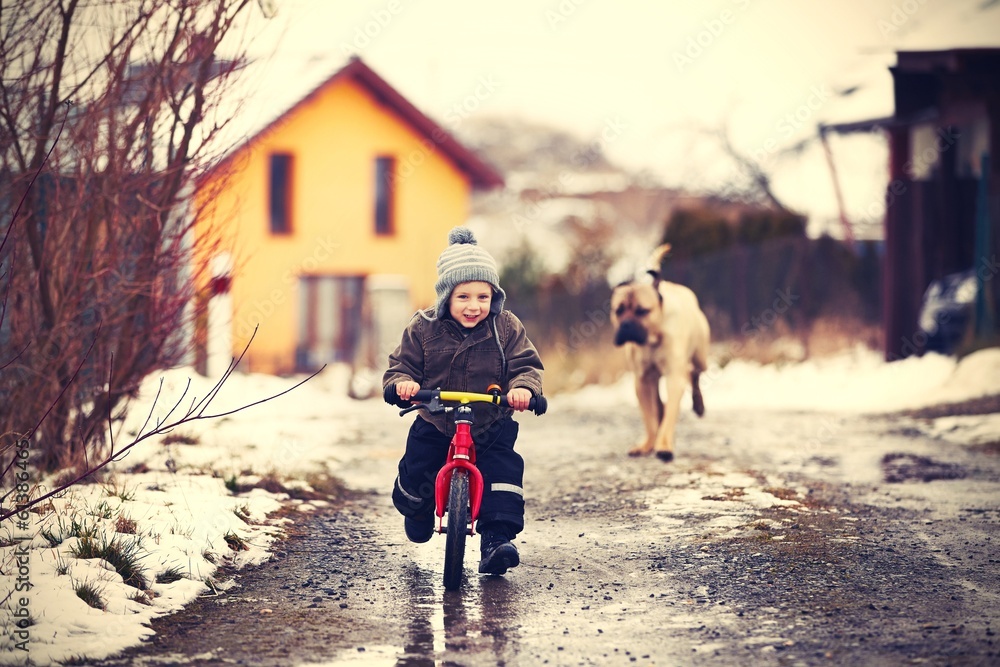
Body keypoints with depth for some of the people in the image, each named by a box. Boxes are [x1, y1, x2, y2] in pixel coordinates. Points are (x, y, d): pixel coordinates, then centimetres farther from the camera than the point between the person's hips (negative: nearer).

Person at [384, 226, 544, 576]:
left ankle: (498, 539, -17)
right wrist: (403, 383, -31)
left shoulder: (506, 327, -8)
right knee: (415, 475, 0)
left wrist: (523, 387, -33)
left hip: (491, 427, -1)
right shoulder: (423, 328, -8)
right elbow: (400, 365, -6)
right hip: (435, 425, 1)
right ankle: (417, 511, 37)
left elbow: (527, 365, -10)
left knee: (504, 471, -21)